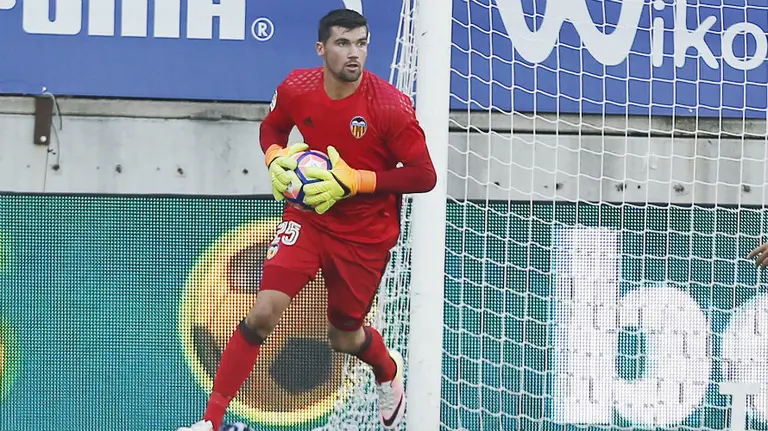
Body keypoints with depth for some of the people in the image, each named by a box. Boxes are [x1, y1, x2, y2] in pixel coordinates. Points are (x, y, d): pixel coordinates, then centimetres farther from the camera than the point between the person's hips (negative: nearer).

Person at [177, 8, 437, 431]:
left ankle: (388, 370, 51)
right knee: (263, 312, -15)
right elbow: (271, 128, 12)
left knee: (344, 337, 12)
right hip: (308, 217, 2)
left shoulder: (391, 106, -21)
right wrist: (276, 161, -11)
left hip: (366, 234, -2)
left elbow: (424, 176, -18)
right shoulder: (296, 89, -10)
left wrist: (353, 180, -27)